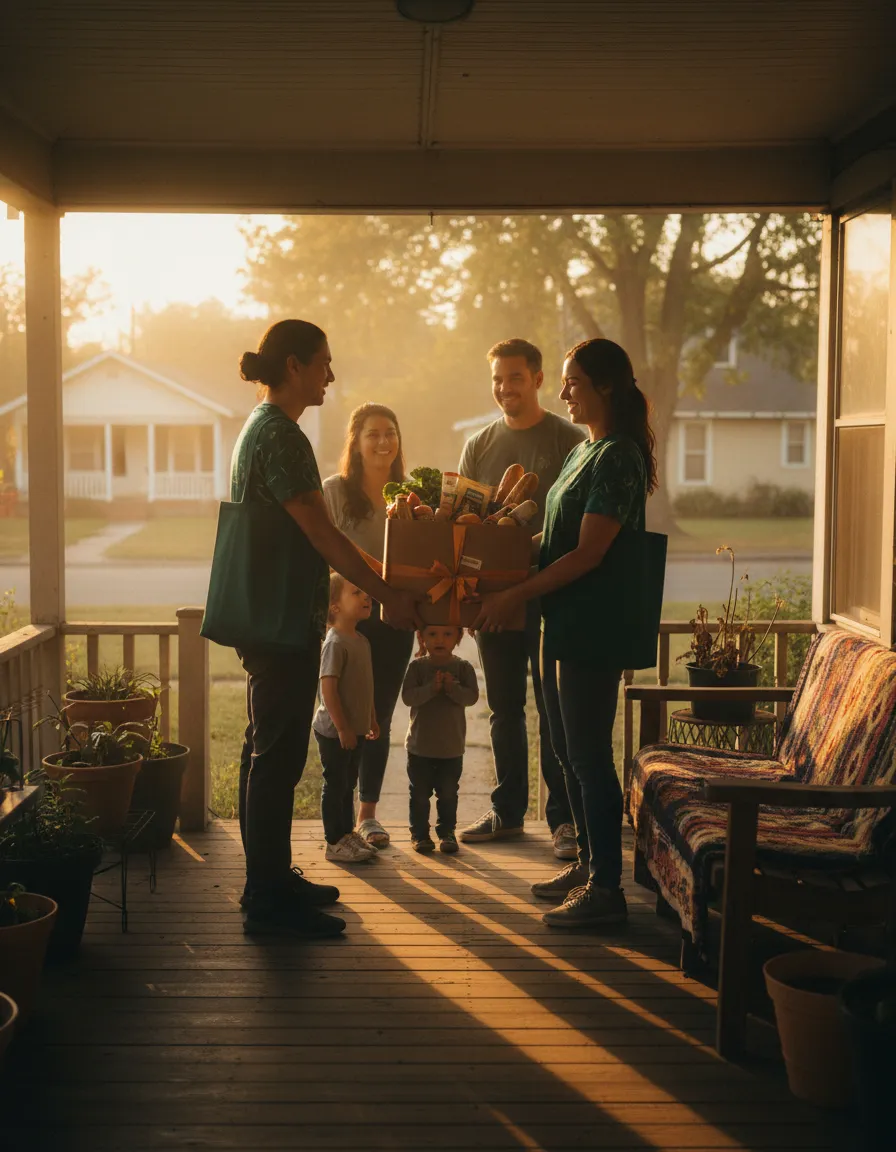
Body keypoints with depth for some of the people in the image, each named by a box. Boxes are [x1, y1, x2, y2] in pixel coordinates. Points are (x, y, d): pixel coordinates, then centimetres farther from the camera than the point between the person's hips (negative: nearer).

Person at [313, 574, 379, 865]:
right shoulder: (335, 643, -19)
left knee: (348, 784, 19)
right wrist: (342, 727, -23)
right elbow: (328, 688, -23)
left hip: (355, 731, 9)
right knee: (334, 785, 1)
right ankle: (334, 843, 9)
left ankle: (347, 833, 30)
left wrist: (372, 719, 20)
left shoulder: (362, 641, 9)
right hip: (335, 732, -9)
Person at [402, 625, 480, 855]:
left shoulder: (463, 667, -2)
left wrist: (452, 687, -27)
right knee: (420, 793, 7)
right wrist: (431, 688, -27)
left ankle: (446, 831, 22)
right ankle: (419, 833, 18)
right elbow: (408, 696, -15)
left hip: (452, 747, 1)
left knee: (448, 793, 9)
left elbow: (472, 696, -11)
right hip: (420, 746, -1)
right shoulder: (417, 666, -6)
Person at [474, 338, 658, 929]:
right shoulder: (584, 452, 16)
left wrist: (516, 595, -20)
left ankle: (607, 889, 3)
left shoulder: (617, 458, -15)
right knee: (569, 748, 16)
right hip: (565, 621, 10)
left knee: (589, 754, -5)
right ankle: (587, 863, 28)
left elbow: (587, 553, -20)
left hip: (593, 627, -10)